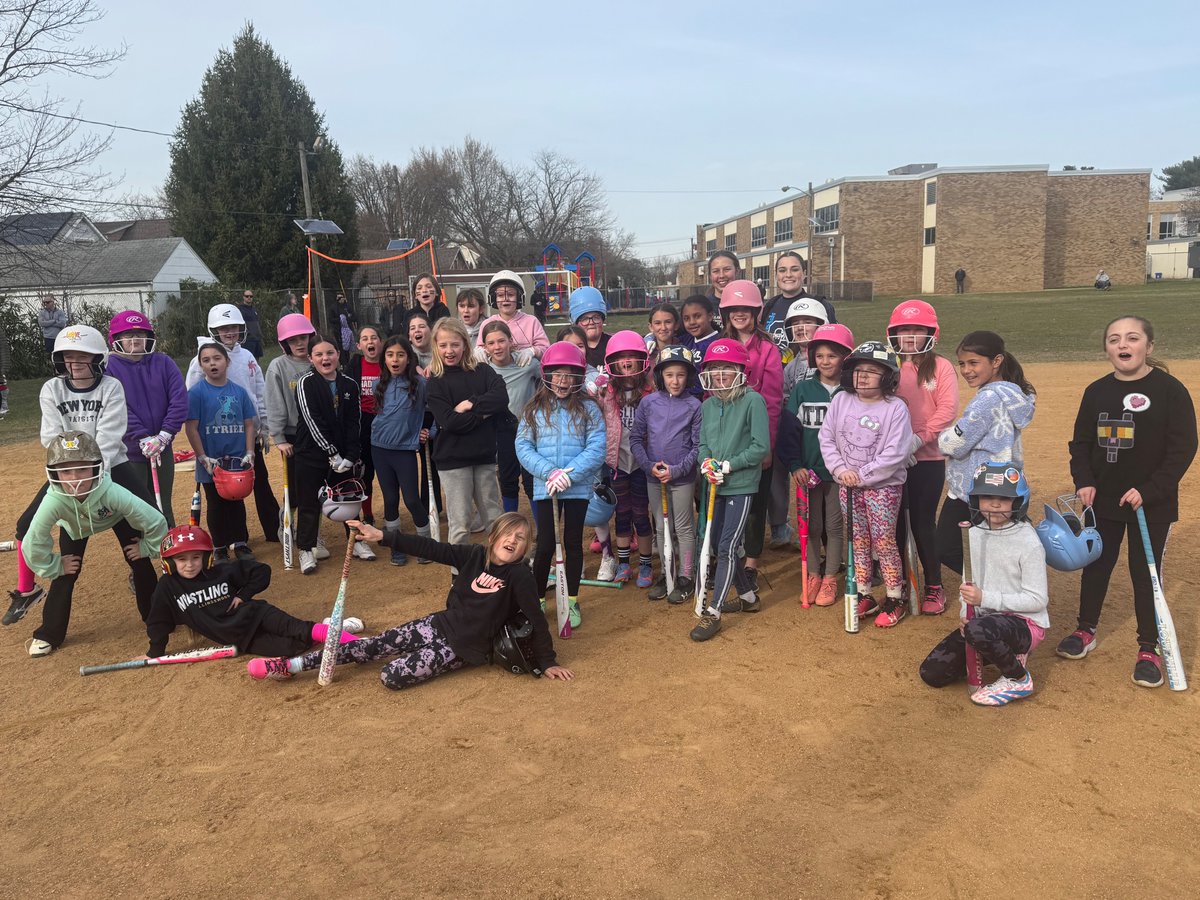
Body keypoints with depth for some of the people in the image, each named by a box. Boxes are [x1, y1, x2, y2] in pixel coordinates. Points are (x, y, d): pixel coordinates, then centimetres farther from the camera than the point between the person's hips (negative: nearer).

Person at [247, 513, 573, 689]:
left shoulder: (520, 575, -17)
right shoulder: (474, 555, -3)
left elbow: (536, 619, -13)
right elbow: (430, 548, -5)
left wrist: (547, 663, -12)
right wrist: (381, 536, -10)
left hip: (466, 648, -5)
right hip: (441, 624, 5)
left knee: (394, 676, -21)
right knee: (375, 645, 0)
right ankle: (292, 665, 7)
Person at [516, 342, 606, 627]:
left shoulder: (588, 408, -1)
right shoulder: (534, 409, 3)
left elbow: (597, 448, -9)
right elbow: (523, 446, -3)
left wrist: (569, 474, -19)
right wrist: (549, 472, -16)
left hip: (578, 488, 0)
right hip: (543, 488, 0)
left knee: (573, 543, 10)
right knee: (545, 545, 2)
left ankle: (572, 601, 25)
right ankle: (537, 600, 19)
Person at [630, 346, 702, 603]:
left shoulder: (694, 405, -8)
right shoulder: (648, 402, -2)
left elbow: (698, 445, -7)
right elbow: (635, 438, 3)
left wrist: (677, 469, -15)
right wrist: (649, 465, -9)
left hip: (683, 478, -3)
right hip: (654, 477, 3)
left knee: (683, 528, 7)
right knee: (661, 528, 14)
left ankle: (686, 577, 19)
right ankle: (667, 573, 28)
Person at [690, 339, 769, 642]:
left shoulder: (753, 401, -12)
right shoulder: (708, 406, 8)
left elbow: (762, 446, -14)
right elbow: (703, 444, 11)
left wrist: (728, 465, -16)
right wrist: (706, 463, -10)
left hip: (742, 485, -7)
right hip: (716, 486, 7)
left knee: (727, 547, -7)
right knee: (719, 545, 15)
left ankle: (713, 613, 0)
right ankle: (748, 597, 34)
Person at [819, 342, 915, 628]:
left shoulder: (896, 408, -12)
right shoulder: (841, 401, 1)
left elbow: (894, 454, -17)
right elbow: (827, 438, 3)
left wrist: (862, 475, -16)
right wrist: (840, 469, -10)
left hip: (883, 486, -4)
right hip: (848, 486, 4)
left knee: (884, 543, 0)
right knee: (859, 542, 12)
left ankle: (895, 600, 15)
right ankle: (864, 596, 24)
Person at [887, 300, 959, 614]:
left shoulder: (940, 367, 0)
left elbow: (948, 408, -9)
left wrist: (920, 437, -19)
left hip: (928, 458, -2)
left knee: (923, 522, 2)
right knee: (895, 521, 9)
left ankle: (934, 587, 16)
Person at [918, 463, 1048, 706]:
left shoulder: (1028, 542, -16)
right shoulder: (974, 535, 3)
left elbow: (1037, 599, -17)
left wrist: (985, 598, -24)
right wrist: (965, 614, -5)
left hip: (1025, 624, -7)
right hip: (984, 619, 7)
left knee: (978, 630, -40)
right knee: (932, 673, 1)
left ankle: (1018, 679, -9)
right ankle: (1005, 652, 18)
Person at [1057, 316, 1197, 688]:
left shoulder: (1170, 390, -11)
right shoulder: (1096, 391, 2)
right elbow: (1081, 443, 8)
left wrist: (1148, 490, -17)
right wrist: (1084, 482, -7)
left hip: (1152, 504, -4)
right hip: (1102, 500, 4)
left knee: (1145, 573, 5)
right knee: (1095, 566, 15)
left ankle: (1148, 650, 20)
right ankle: (1086, 631, 33)